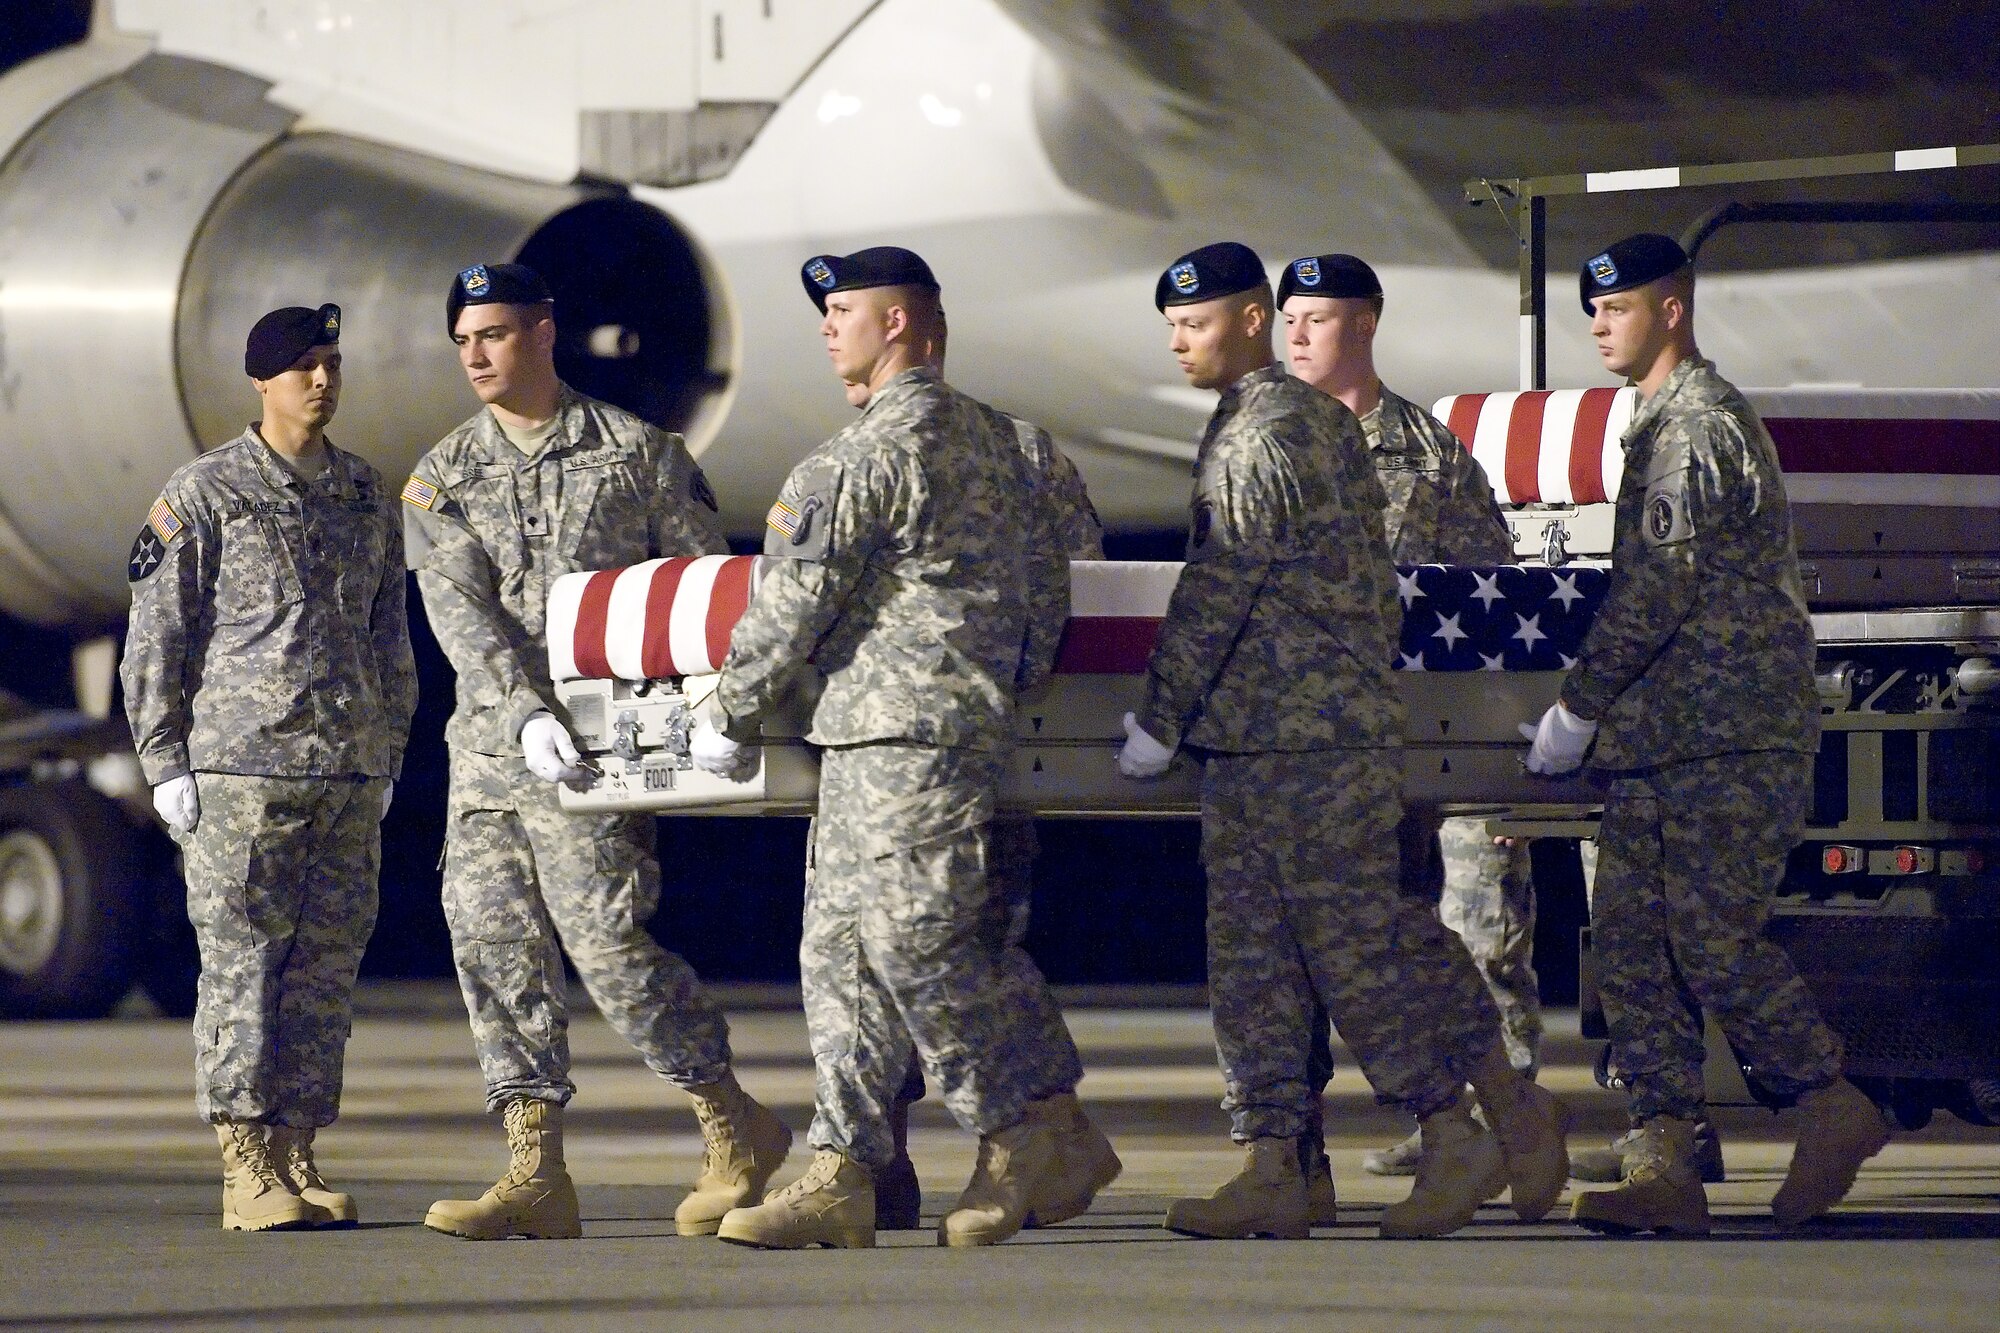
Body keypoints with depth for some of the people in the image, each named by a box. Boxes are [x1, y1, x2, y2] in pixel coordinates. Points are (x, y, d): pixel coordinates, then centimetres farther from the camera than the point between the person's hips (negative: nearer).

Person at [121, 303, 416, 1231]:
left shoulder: (367, 499, 15)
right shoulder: (204, 494, 0)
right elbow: (154, 637, 0)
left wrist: (388, 755, 17)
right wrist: (165, 763, -6)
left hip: (350, 771, 5)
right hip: (242, 766, -5)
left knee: (329, 963, 3)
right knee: (242, 961, -6)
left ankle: (298, 1156, 9)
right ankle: (246, 1169, -5)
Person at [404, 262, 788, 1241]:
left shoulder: (636, 451, 4)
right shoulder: (442, 479, 11)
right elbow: (462, 612, -2)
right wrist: (525, 716, -17)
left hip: (596, 739, -4)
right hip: (487, 744, 5)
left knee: (604, 935, -13)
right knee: (494, 947, -1)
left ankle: (738, 1132, 1)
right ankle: (535, 1176, 3)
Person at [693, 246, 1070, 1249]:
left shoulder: (867, 452, -12)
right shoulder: (986, 440, 17)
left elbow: (796, 603, -9)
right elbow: (1045, 583, 20)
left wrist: (728, 715, 1)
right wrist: (1015, 679, 27)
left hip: (903, 729, -10)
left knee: (913, 940, -6)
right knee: (839, 949, 7)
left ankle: (1011, 1137, 4)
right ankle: (842, 1173, 3)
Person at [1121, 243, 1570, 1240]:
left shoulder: (1275, 430, -13)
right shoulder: (1318, 418, 18)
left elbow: (1220, 592, -16)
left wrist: (1159, 720, -12)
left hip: (1314, 731, -10)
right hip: (1249, 740, 10)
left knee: (1356, 943, -6)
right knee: (1249, 951, 6)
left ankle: (1477, 1128, 1)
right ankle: (1270, 1169, 4)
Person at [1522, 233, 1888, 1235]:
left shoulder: (1700, 426, -12)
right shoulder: (1666, 423, 21)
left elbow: (1655, 593, -17)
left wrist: (1574, 710, -13)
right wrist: (1593, 713, 22)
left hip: (1728, 739, -10)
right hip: (1668, 739, 10)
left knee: (1713, 944, -9)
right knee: (1628, 940, 3)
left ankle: (1835, 1108, 5)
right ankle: (1663, 1165, 0)